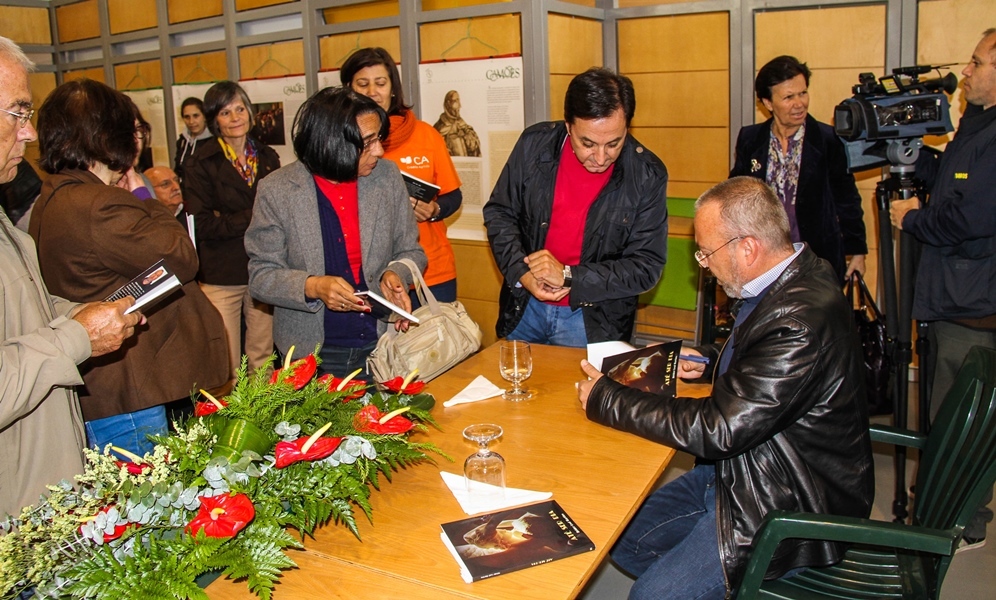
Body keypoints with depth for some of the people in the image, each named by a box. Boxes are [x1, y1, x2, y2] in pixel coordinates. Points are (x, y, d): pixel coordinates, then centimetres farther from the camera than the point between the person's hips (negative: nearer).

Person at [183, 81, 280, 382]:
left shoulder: (267, 158, 12)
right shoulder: (201, 163, -1)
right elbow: (201, 223, -10)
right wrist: (251, 218, -13)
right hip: (222, 275, -3)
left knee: (263, 360, 9)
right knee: (226, 366, -2)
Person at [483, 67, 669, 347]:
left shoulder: (647, 175, -15)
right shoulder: (535, 143, -9)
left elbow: (646, 267, -14)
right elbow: (499, 212, 0)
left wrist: (569, 277, -22)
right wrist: (522, 273, -14)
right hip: (523, 309, 3)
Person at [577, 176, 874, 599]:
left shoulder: (802, 321, -31)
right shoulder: (792, 277, 0)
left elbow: (717, 429, -28)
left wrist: (605, 400, -19)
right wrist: (710, 362, 3)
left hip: (790, 504, -9)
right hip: (740, 468, 10)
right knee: (621, 539, 10)